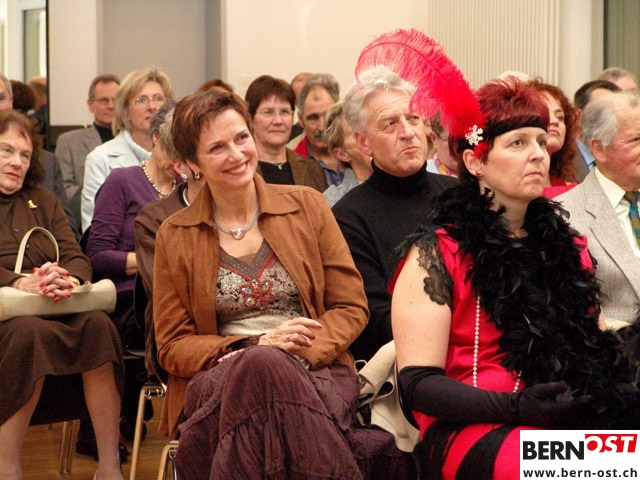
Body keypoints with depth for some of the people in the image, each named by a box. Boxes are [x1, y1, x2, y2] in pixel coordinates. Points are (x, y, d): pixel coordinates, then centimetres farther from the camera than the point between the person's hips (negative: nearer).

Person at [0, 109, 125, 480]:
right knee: (30, 331, -38)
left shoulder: (44, 202, 24)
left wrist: (68, 280, -15)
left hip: (57, 311, 4)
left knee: (98, 324, -29)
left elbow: (77, 257, 10)